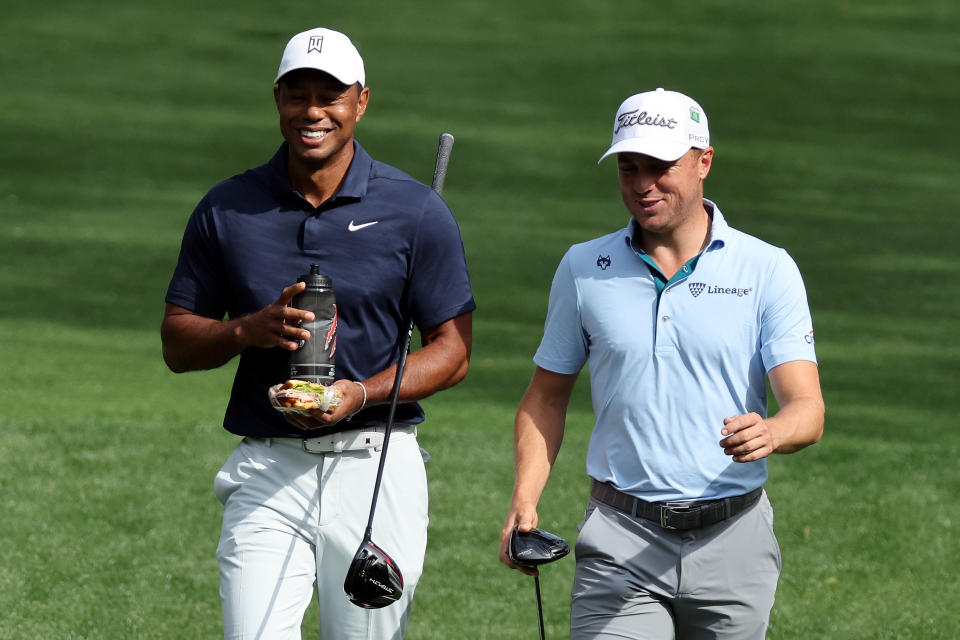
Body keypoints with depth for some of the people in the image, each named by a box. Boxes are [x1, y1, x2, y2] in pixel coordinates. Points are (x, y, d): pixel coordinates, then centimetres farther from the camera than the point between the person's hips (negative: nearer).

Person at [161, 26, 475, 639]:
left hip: (376, 468, -1)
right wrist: (251, 330, -11)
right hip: (267, 472, 1)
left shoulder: (416, 210, 0)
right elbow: (178, 343, 10)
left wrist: (362, 394, -15)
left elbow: (453, 349, 1)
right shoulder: (228, 209, 6)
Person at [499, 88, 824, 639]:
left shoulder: (767, 270, -1)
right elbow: (548, 394, 16)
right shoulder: (583, 269, 6)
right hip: (621, 543, 0)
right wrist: (524, 502, 1)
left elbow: (808, 410, -8)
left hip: (731, 537, 0)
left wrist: (769, 433, -32)